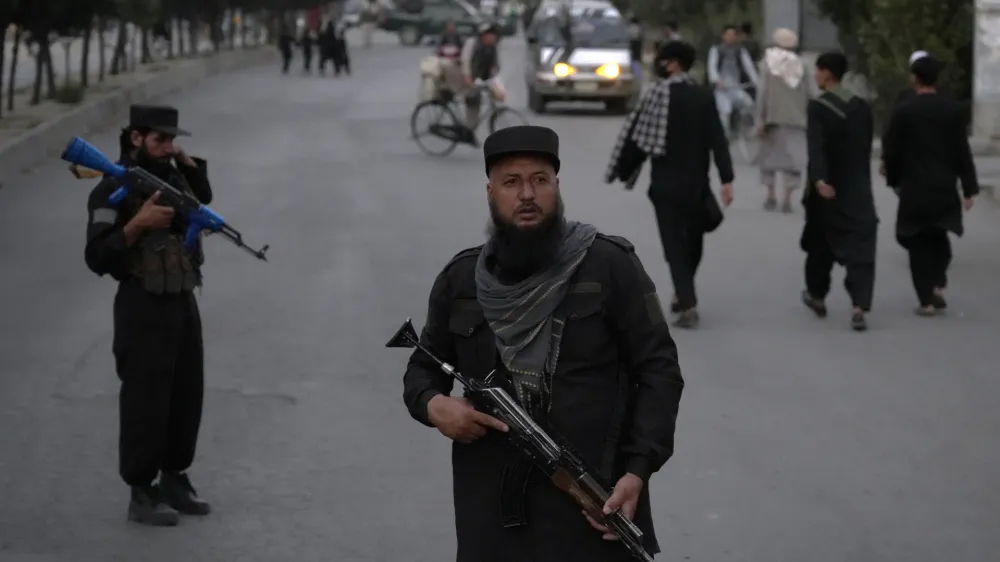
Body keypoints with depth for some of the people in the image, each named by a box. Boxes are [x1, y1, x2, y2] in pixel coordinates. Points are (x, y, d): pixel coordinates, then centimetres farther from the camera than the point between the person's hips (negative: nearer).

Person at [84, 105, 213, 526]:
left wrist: (186, 161, 12)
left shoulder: (171, 177, 9)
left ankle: (174, 480, 24)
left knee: (187, 397, 12)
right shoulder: (114, 190, -12)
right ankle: (141, 494, 4)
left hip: (184, 303, 7)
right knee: (145, 401, -4)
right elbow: (97, 257, -17)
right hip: (144, 308, -7)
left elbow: (203, 197, 30)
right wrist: (138, 223, -26)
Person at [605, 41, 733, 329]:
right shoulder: (703, 97, 1)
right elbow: (718, 141, -3)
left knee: (674, 243, -1)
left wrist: (623, 171, 1)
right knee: (692, 241, 20)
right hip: (696, 182, 3)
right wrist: (726, 179, -3)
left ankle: (688, 304, -12)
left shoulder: (657, 94, -9)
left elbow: (638, 136, -9)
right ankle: (683, 296, 32)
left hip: (666, 183, -3)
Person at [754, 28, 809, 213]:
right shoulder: (799, 66, 7)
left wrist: (759, 119, -9)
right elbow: (806, 96, 6)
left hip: (773, 117, -1)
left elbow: (763, 91, -8)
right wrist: (805, 118, 15)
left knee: (770, 153, 13)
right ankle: (787, 198, -9)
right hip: (796, 119, 1)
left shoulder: (769, 62, -1)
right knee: (793, 157, 0)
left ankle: (771, 196, 13)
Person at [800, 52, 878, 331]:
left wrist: (818, 180, -36)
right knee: (860, 246, -5)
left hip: (827, 187, -3)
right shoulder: (862, 106, 5)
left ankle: (816, 296, 35)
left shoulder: (818, 107, -11)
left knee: (820, 244, 18)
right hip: (858, 188, 3)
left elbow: (816, 148, -25)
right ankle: (859, 306, -20)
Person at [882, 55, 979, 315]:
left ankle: (927, 299, 3)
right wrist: (969, 188, 0)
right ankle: (938, 284, 6)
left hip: (914, 189, -2)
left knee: (919, 243, 6)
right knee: (938, 238, 21)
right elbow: (962, 152, -3)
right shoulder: (953, 110, -3)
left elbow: (891, 151, -4)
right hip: (945, 188, 2)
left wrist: (894, 180, 12)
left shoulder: (903, 112, -8)